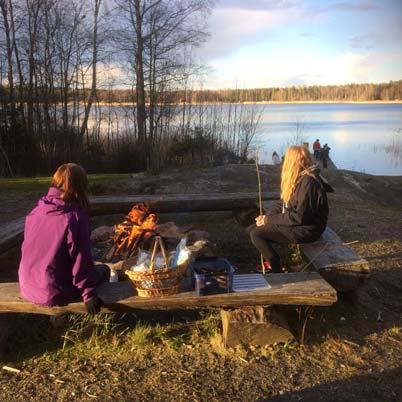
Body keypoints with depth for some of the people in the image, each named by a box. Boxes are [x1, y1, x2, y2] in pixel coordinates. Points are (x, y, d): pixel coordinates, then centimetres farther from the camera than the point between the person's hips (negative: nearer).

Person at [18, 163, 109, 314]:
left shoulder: (35, 212, -1)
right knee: (103, 270, 15)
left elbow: (27, 250, 12)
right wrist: (89, 295, -10)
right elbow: (81, 261, -20)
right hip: (55, 294, -7)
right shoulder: (75, 217, -20)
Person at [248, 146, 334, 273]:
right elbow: (283, 204, 11)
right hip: (296, 222, 10)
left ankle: (277, 272, -3)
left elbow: (299, 217, -25)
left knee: (256, 234, -17)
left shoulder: (307, 182, -23)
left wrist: (270, 220, -18)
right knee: (251, 229, 3)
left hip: (306, 229, -10)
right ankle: (270, 262, 18)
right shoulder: (298, 178, 9)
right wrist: (267, 216, -6)